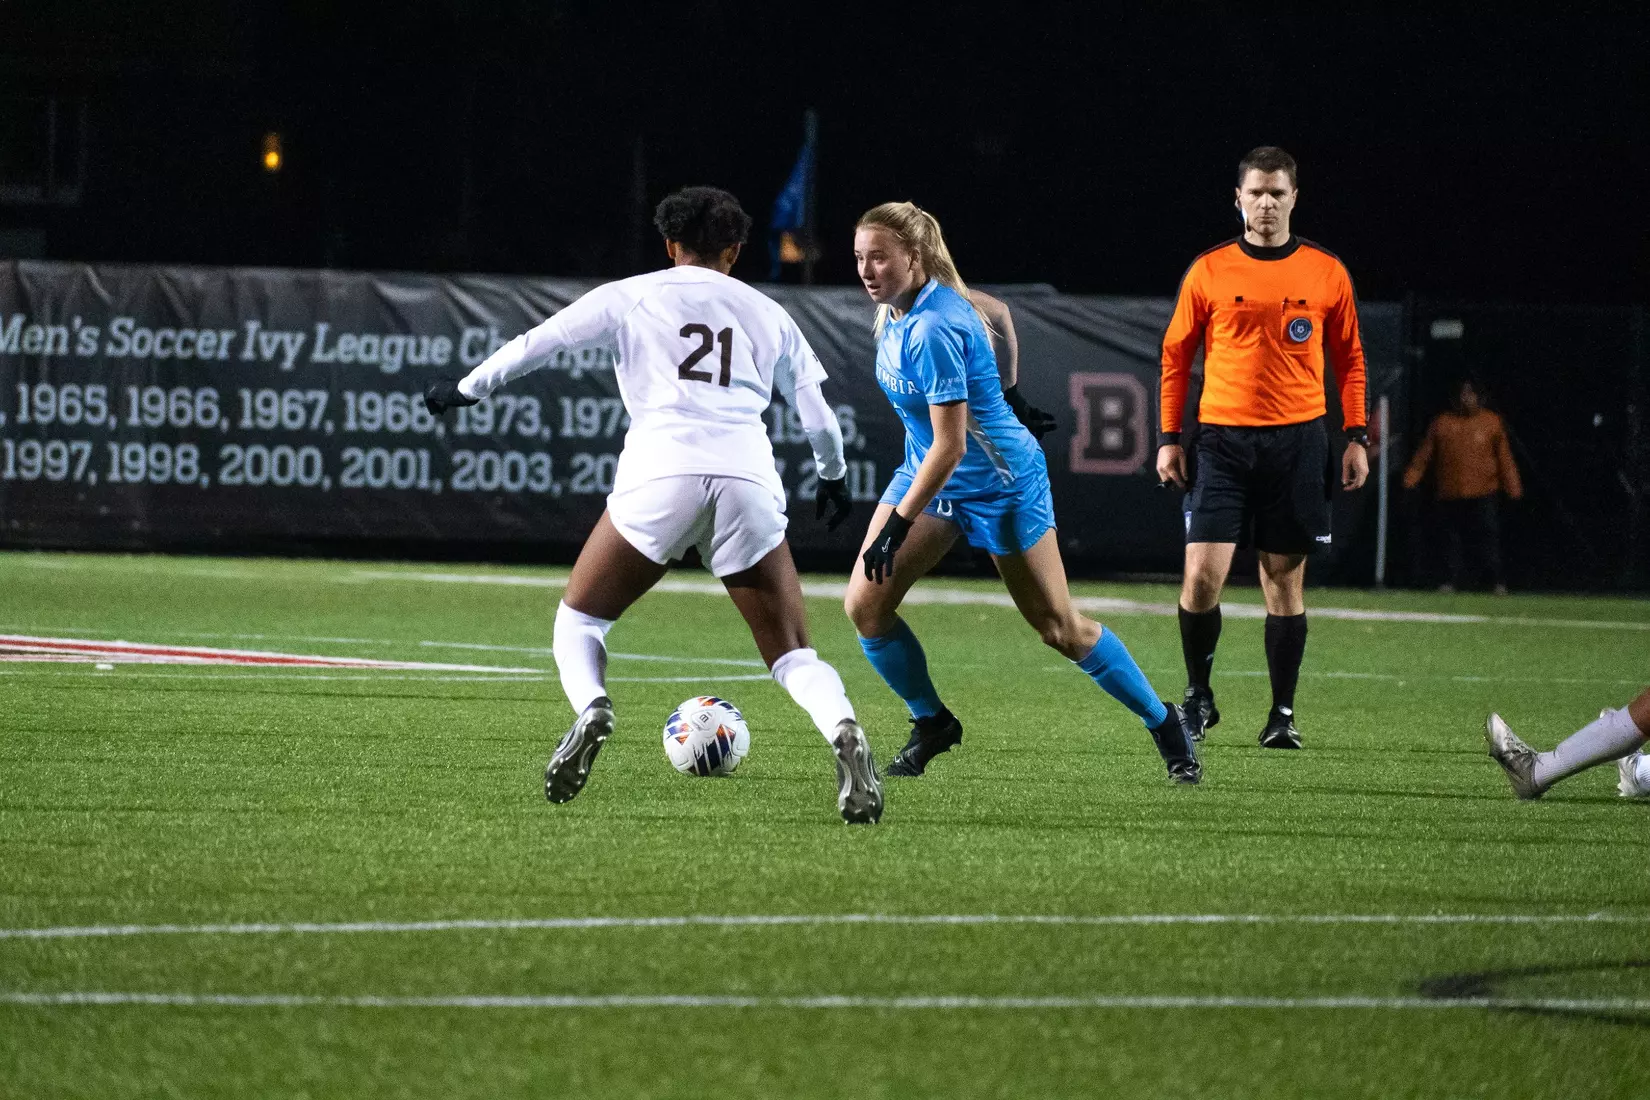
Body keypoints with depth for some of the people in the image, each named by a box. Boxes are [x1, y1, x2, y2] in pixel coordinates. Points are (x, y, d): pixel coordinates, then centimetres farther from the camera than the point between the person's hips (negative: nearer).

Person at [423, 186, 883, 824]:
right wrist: (834, 476, 44)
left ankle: (591, 709, -16)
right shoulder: (767, 314, 21)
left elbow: (537, 344, 16)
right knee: (792, 657, 7)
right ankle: (843, 731, -24)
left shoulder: (631, 298, 15)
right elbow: (818, 416, 24)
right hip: (749, 479, 2)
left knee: (577, 622, 15)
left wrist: (468, 388, 31)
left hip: (660, 477, -2)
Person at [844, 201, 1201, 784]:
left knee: (1061, 628, 2)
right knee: (865, 605, -6)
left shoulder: (934, 330, -30)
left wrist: (899, 525, -28)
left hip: (999, 483, -8)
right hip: (928, 471, 8)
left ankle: (1163, 722, 22)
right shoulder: (896, 309, -3)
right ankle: (931, 724, 14)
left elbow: (950, 447, -29)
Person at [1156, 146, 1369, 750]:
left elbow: (1349, 358, 12)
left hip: (1297, 440, 0)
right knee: (1202, 575, -8)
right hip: (1223, 439, 0)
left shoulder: (1326, 273, 4)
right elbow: (1175, 354, 9)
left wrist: (1356, 437, 5)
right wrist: (1169, 438, 5)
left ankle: (1282, 715, 10)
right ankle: (1198, 696, 11)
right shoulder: (1209, 271, 3)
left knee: (1284, 581, 3)